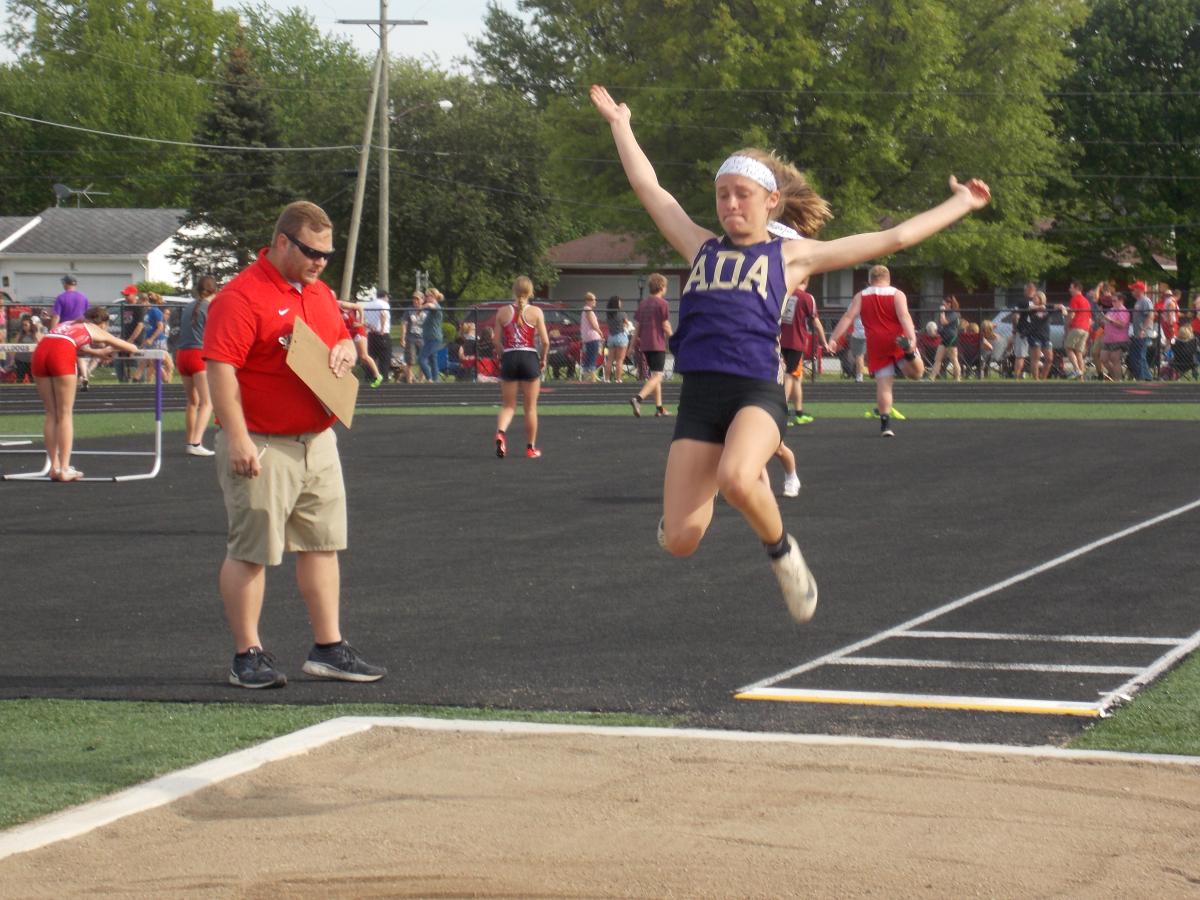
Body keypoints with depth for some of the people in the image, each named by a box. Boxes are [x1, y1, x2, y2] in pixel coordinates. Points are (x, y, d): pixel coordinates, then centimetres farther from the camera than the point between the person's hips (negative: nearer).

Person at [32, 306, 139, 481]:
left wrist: (98, 352, 64)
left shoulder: (69, 325, 36)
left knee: (51, 414, 13)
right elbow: (132, 348, 36)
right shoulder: (98, 331, 25)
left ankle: (54, 467, 11)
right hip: (61, 354, -5)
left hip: (39, 350, 5)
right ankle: (64, 469, -3)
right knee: (65, 414, 2)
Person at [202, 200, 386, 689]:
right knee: (251, 551, -1)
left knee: (322, 544, 11)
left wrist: (343, 353, 2)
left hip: (318, 442, 8)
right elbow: (220, 368, -19)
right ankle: (247, 656, 5)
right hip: (262, 447, -8)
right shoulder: (242, 295, -14)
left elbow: (344, 340, 28)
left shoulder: (320, 293, 14)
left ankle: (328, 649, 18)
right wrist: (237, 439, -25)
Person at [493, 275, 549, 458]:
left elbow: (496, 340, 0)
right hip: (530, 358, -2)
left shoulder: (503, 312, 2)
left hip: (509, 359, 2)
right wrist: (543, 359, 9)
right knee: (530, 407, 10)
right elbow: (545, 341, -7)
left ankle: (500, 433, -19)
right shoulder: (536, 312, -4)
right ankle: (531, 447, 16)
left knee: (508, 405, 10)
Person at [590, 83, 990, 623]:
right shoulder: (701, 248, 20)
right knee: (679, 540, -9)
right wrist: (620, 126, 34)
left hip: (757, 391, -3)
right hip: (698, 395, 3)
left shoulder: (791, 255, 13)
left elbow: (892, 239, 16)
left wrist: (960, 205, 18)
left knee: (737, 479, -36)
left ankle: (781, 550, -4)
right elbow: (646, 186, 27)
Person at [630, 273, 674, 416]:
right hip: (658, 344, -7)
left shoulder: (642, 304, 12)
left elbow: (637, 325, 12)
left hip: (645, 345, 7)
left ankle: (659, 408, 16)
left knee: (655, 375, 16)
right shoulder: (662, 303, -7)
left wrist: (634, 341, 18)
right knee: (657, 376, -9)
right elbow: (665, 326, -9)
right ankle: (638, 398, -30)